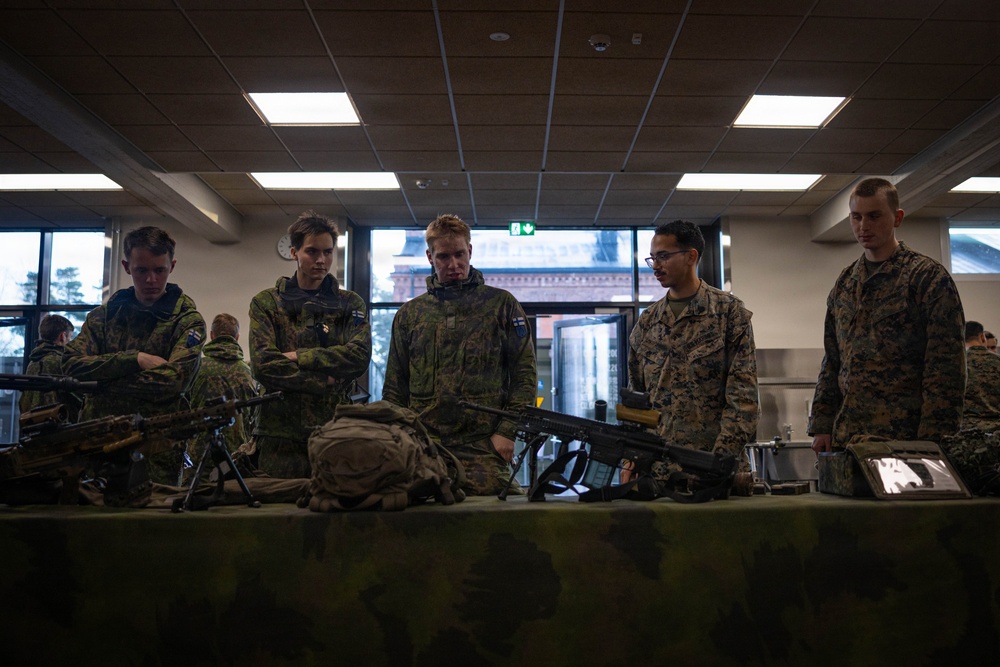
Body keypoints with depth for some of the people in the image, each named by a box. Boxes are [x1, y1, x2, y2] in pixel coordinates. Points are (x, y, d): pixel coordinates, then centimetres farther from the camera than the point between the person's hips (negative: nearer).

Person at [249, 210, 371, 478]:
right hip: (281, 434, -1)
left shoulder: (351, 304, 11)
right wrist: (325, 381, -11)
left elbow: (360, 356, -7)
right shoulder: (266, 303, 7)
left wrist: (298, 356, -10)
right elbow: (263, 365, -7)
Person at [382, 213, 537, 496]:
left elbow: (525, 373, 5)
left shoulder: (501, 303, 9)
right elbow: (394, 386, 17)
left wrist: (507, 431, -6)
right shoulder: (409, 314, 16)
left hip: (483, 448, -2)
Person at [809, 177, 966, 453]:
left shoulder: (929, 277, -4)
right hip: (846, 437, 5)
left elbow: (947, 369, -9)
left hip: (905, 438, -5)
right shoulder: (843, 284, 13)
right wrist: (821, 426, 8)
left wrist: (931, 442, -15)